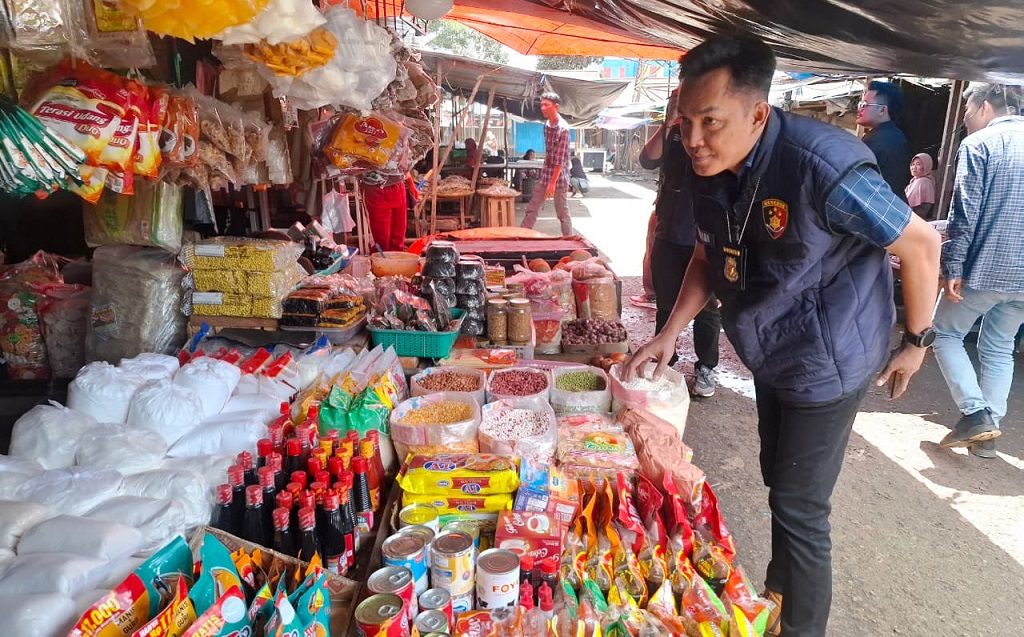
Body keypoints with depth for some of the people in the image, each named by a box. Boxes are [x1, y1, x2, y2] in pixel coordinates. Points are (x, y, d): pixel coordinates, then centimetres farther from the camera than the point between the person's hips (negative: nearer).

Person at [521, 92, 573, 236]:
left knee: (562, 213, 2)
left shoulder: (563, 129, -16)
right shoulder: (546, 125, 8)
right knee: (531, 208, 8)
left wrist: (553, 182, -21)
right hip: (545, 175, 7)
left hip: (559, 176, -7)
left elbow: (560, 159, -19)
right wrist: (548, 179, 15)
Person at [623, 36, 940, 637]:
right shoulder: (707, 172, -9)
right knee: (778, 484, 24)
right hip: (772, 356, 8)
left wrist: (916, 341, -8)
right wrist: (670, 332, -5)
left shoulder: (820, 165, -31)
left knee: (800, 508, 3)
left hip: (825, 363, -7)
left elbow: (922, 244, -19)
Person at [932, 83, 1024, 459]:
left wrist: (953, 267, -14)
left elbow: (965, 213, -15)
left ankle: (976, 414, -1)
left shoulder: (978, 144, -7)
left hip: (985, 268, -6)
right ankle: (987, 434, 16)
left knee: (945, 334, 10)